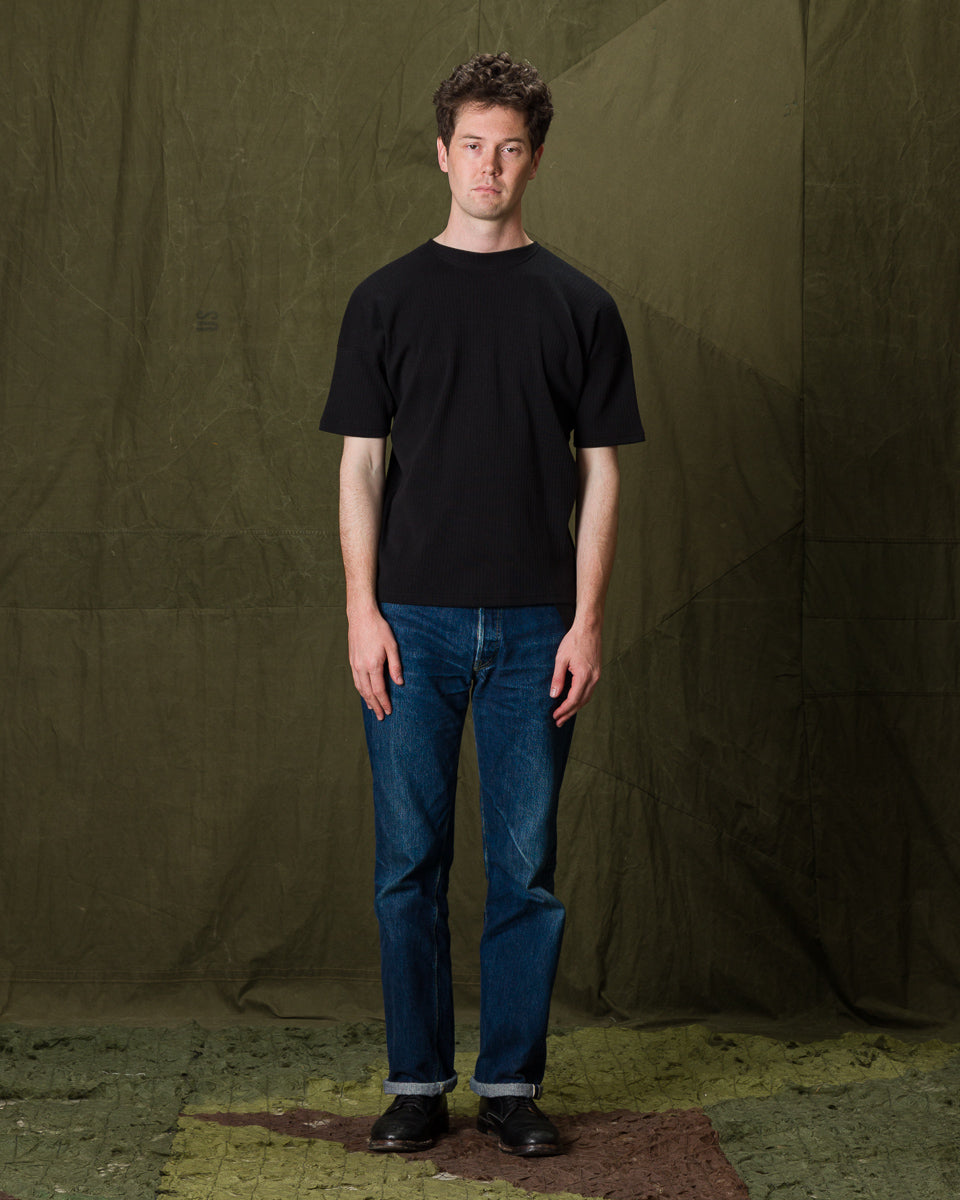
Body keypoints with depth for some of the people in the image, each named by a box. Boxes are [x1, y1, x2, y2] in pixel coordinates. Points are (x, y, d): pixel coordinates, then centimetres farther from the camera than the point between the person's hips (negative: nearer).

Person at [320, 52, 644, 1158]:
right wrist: (361, 612, -6)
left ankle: (512, 1084, 15)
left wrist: (587, 621, -5)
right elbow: (361, 463, 3)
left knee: (526, 866, 4)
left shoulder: (578, 307, 5)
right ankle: (417, 1085, 16)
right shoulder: (387, 299, 5)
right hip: (414, 623, 0)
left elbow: (600, 472, 4)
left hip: (533, 627, 0)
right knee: (409, 863, 4)